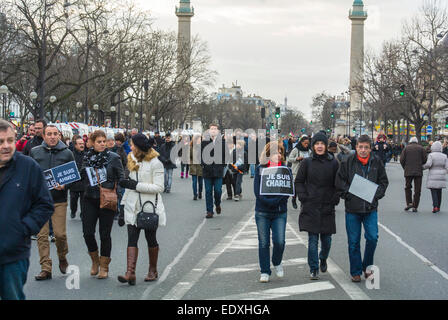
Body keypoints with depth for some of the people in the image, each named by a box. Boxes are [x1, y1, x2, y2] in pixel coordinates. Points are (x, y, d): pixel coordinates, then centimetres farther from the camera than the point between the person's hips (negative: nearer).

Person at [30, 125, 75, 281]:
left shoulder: (67, 153, 4)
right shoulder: (34, 152, 8)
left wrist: (64, 186, -12)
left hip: (59, 199, -1)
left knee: (60, 234, -4)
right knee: (42, 235, 0)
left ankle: (62, 258, 25)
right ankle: (46, 268, 6)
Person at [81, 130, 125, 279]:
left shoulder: (113, 157, -3)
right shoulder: (87, 158, 6)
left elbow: (121, 178, -1)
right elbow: (82, 178, 17)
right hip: (90, 199, 3)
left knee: (105, 234, 2)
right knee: (87, 232, -2)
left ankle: (104, 266, 16)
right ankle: (95, 260, 23)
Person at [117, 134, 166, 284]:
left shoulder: (155, 163, -10)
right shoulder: (133, 161, 12)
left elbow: (159, 187, -16)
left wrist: (136, 185, -20)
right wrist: (124, 201, 21)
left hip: (149, 206, -5)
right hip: (133, 207, 5)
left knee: (151, 239, 7)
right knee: (132, 239, -7)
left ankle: (153, 270, 23)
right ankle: (130, 272, -15)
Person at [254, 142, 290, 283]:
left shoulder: (286, 170, 5)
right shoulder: (260, 169, 2)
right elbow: (257, 190, -4)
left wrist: (276, 201, -15)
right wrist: (268, 202, -17)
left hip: (280, 212, 0)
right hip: (262, 212, 0)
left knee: (279, 241, -10)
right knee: (263, 243, 2)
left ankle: (277, 263, 19)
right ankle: (264, 271, 14)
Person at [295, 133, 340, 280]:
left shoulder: (333, 163, 4)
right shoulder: (307, 162, 2)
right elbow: (298, 182, 7)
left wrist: (335, 199, -2)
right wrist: (303, 197, -4)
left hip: (327, 207, 1)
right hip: (311, 207, -1)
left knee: (326, 238, 7)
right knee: (312, 239, -4)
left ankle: (323, 259, 37)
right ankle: (313, 269, 2)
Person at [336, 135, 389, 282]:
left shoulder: (377, 163, 3)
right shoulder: (348, 162, -3)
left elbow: (383, 181, 11)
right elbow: (339, 182, 0)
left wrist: (375, 195, -3)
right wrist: (348, 195, -10)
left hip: (371, 208, 1)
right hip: (352, 209, -1)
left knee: (372, 237, -6)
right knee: (354, 241, 5)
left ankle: (367, 266, 16)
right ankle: (356, 271, 17)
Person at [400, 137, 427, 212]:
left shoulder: (406, 148, 4)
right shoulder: (421, 148, 4)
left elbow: (401, 159, -2)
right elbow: (425, 159, -1)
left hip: (408, 172, 0)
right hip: (419, 172, 0)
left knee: (408, 187, 15)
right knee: (417, 190, 4)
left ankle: (409, 203, 3)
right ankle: (415, 206, 4)